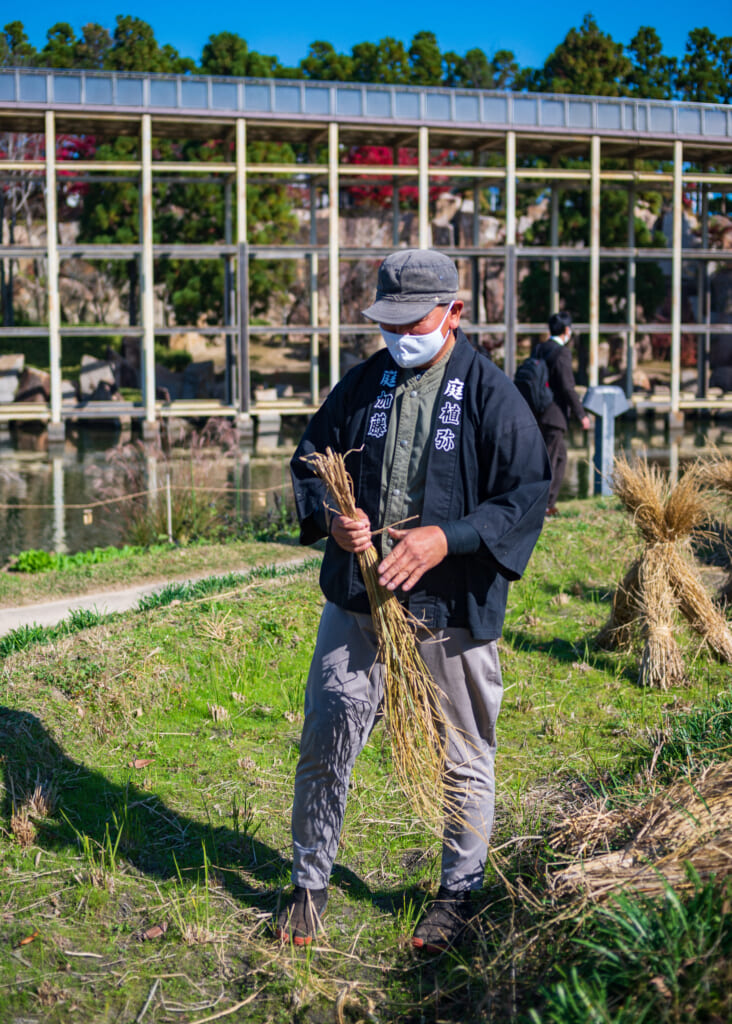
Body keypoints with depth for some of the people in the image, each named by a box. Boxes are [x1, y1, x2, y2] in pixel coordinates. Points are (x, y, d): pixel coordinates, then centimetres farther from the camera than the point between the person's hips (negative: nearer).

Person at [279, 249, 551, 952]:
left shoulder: (492, 395, -7)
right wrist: (330, 518, -9)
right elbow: (309, 462, 13)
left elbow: (528, 493, -9)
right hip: (356, 601, 3)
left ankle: (458, 893, 31)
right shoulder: (362, 384, 5)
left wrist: (447, 539, -21)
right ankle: (309, 883, 25)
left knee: (464, 760, 10)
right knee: (325, 740, 5)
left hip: (454, 610, -3)